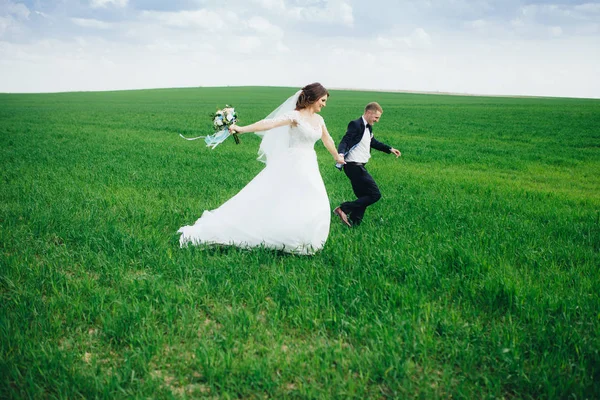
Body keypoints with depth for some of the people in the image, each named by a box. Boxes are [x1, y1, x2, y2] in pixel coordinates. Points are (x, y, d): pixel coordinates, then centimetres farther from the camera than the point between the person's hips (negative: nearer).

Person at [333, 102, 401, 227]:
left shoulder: (368, 127, 16)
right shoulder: (356, 125, -13)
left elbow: (373, 142, 32)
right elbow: (345, 141, -23)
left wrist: (390, 149, 35)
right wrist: (340, 154, -42)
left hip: (359, 167, 10)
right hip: (354, 166, -10)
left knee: (363, 197, 13)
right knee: (375, 194, -11)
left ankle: (354, 224, 18)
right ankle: (344, 209, -11)